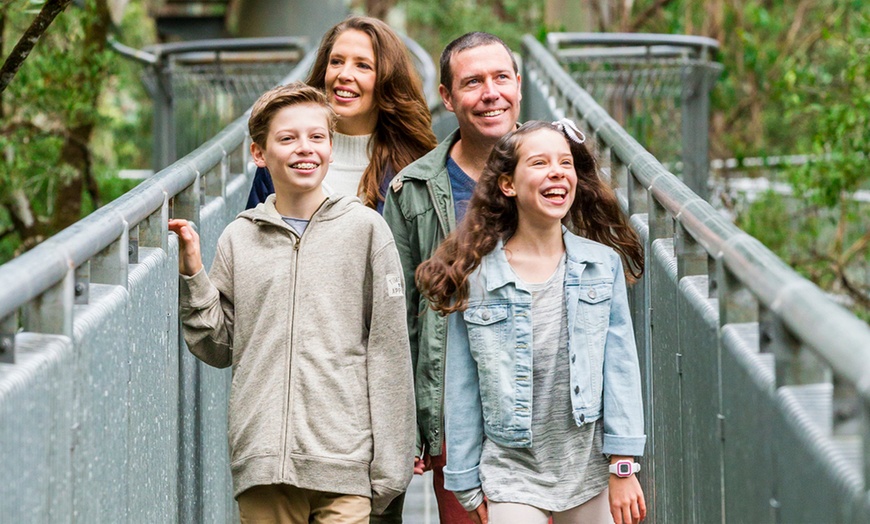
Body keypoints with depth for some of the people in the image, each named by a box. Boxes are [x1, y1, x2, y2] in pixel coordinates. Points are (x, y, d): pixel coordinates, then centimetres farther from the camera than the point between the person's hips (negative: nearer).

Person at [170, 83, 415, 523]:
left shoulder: (364, 228, 3)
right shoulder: (239, 239, 9)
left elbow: (388, 350, 2)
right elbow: (218, 348, 12)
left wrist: (389, 467, -1)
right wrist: (192, 275, 0)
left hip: (344, 465, -2)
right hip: (261, 466, 2)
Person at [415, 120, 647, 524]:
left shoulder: (603, 264, 0)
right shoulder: (474, 277, -4)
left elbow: (620, 368, 0)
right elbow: (463, 391, 1)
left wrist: (623, 468, -4)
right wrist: (469, 485, 2)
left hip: (590, 473, 2)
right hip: (513, 476, -1)